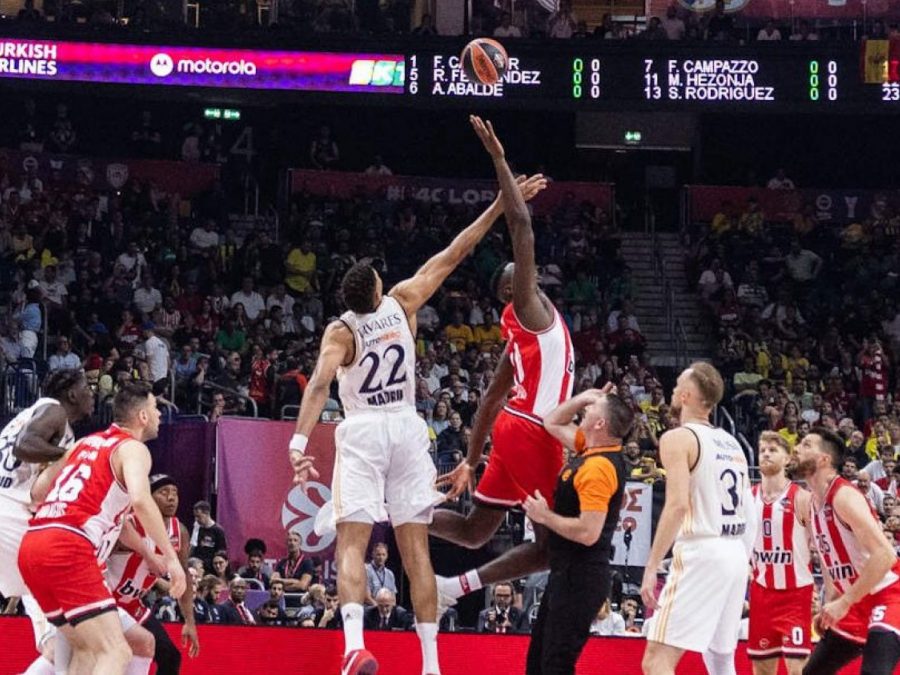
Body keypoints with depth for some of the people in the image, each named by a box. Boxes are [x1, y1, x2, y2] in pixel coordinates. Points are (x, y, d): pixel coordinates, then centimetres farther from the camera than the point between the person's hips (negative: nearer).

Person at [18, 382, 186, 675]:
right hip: (68, 550, -8)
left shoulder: (86, 443, 26)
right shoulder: (133, 449, 3)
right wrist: (170, 556, -14)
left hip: (30, 544, 8)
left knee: (87, 650, 20)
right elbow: (140, 499, -17)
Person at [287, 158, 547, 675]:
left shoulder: (341, 331, -9)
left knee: (352, 543, -9)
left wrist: (299, 443, -29)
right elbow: (456, 253, 3)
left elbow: (321, 384, -23)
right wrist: (502, 203, 8)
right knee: (416, 548, 4)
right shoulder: (403, 303, -1)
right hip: (407, 429, 3)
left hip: (362, 433, -3)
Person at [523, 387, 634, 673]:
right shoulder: (591, 451, 8)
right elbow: (553, 423, 25)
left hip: (580, 578, -10)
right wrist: (582, 397, 9)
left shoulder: (598, 467, -21)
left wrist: (545, 516, -15)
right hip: (567, 572, 10)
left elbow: (588, 532, -28)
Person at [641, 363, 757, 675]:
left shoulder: (679, 438, -6)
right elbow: (750, 516, 19)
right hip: (735, 555, 8)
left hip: (700, 553, -8)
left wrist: (651, 567, -18)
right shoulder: (732, 444, 18)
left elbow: (678, 505, -18)